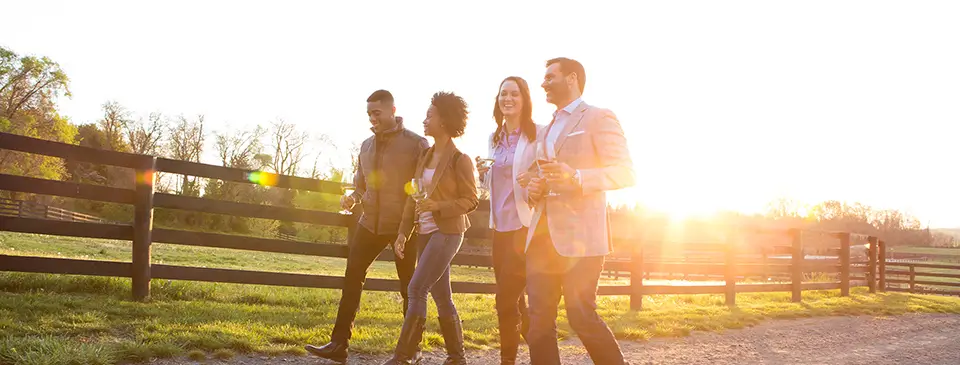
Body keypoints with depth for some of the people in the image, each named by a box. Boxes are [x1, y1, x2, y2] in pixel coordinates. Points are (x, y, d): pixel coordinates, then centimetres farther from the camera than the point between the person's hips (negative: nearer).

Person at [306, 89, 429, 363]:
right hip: (370, 223, 5)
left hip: (404, 226, -5)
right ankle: (339, 343, 4)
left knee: (410, 286, 7)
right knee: (352, 278, -1)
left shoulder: (416, 144, -9)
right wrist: (352, 198, -2)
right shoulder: (366, 145, 9)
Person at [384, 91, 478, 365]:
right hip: (425, 232, 7)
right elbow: (413, 198, 13)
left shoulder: (460, 160, -10)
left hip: (447, 232, -7)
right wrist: (403, 232, 8)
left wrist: (437, 206, -22)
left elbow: (471, 201, -9)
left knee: (416, 289, -13)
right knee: (441, 296, 10)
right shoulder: (426, 156, 11)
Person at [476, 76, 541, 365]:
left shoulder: (537, 134, -7)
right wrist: (482, 173, -2)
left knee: (506, 299, -7)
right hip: (500, 226, 7)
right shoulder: (495, 138, 12)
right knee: (512, 298, 14)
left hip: (525, 226, -7)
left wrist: (536, 224, -23)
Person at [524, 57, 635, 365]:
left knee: (582, 317, -7)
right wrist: (533, 189, 6)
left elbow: (625, 172, -9)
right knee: (539, 322, 3)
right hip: (541, 235, 7)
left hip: (579, 236, -7)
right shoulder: (547, 130, 24)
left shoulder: (598, 118, 0)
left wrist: (577, 177, -23)